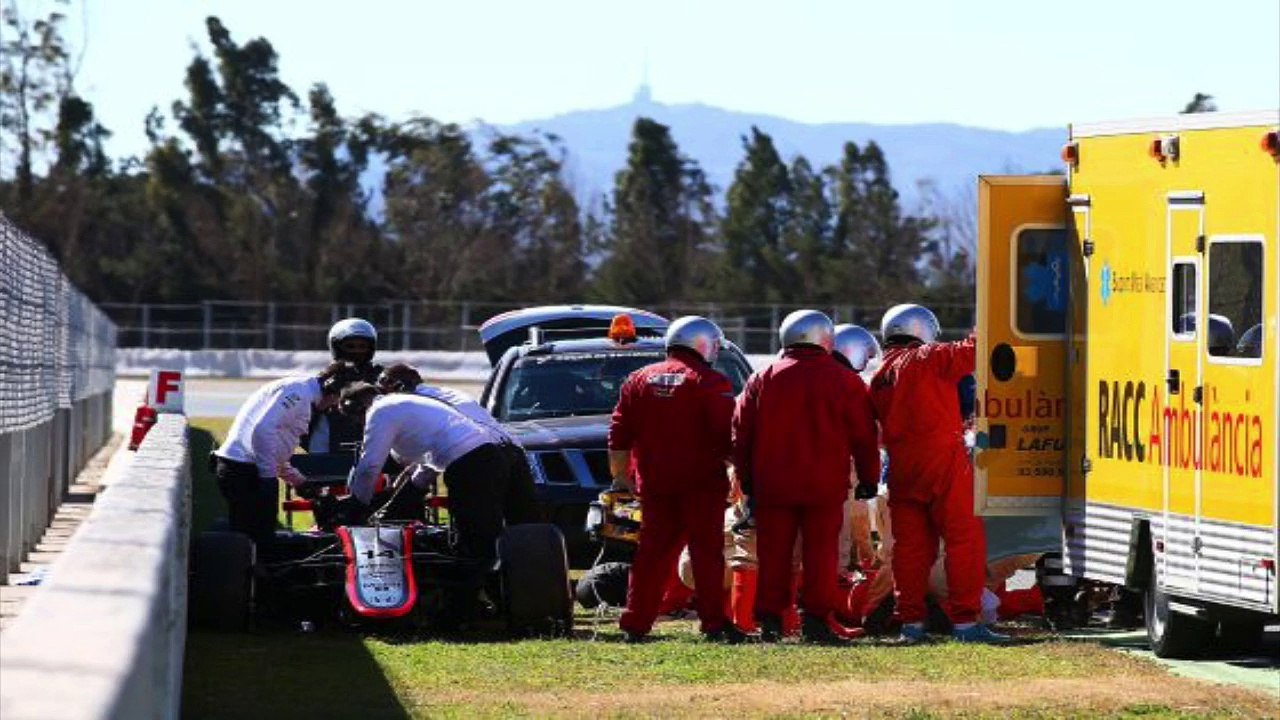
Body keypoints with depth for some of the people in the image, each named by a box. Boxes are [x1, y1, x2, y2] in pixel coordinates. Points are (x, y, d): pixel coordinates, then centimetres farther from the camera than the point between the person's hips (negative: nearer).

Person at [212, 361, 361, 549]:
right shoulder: (300, 391, -11)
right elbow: (263, 430, -23)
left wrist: (301, 481, 25)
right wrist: (269, 476, -18)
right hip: (246, 471, -10)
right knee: (260, 540, -9)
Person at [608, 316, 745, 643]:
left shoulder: (639, 381, 10)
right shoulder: (710, 383, -5)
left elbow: (619, 435, 11)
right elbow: (727, 437, -10)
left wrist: (620, 475, 18)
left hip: (654, 482, 4)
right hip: (701, 483, -4)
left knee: (653, 553, 9)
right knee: (707, 553, -1)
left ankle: (636, 624, 7)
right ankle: (714, 623, -5)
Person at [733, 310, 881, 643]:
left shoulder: (762, 380, 5)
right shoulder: (844, 381, -1)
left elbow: (741, 435, 9)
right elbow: (863, 437, 2)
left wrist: (748, 482, 17)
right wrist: (868, 478, 12)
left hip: (772, 486, 2)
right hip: (824, 487, -2)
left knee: (774, 553, 6)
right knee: (821, 552, 2)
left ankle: (770, 618, 6)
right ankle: (816, 618, -1)